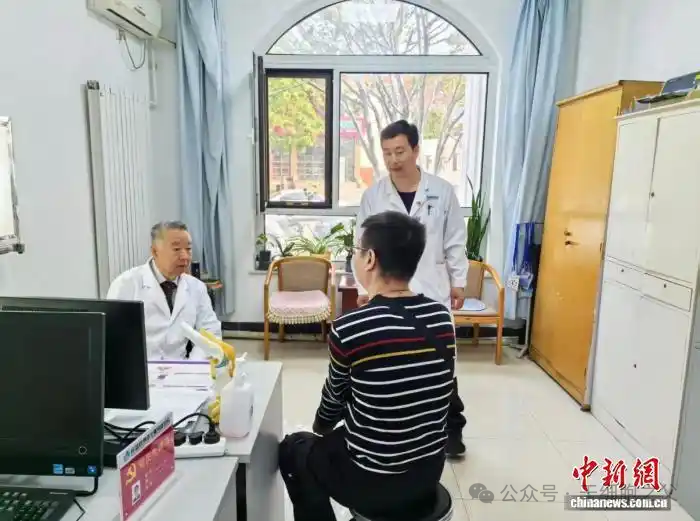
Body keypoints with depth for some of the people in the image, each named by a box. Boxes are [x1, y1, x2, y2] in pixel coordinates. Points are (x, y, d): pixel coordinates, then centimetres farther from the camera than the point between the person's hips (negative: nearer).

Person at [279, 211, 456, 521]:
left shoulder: (348, 329, -24)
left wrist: (321, 428, 19)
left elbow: (335, 397, -5)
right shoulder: (442, 317, -8)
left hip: (374, 483, -5)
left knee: (293, 449, 21)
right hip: (430, 472, 5)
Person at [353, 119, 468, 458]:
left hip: (432, 294, 0)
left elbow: (455, 241, 3)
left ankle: (452, 429, 29)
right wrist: (363, 288, 0)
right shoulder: (373, 196, -2)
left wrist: (458, 282, 3)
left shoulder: (442, 191, -3)